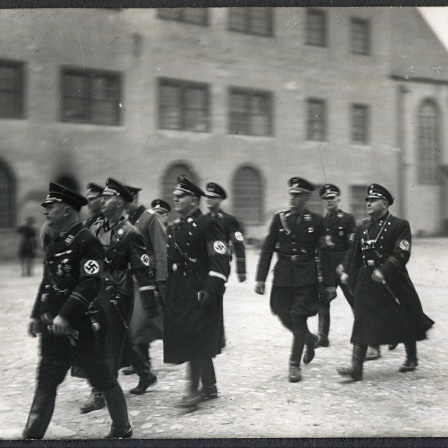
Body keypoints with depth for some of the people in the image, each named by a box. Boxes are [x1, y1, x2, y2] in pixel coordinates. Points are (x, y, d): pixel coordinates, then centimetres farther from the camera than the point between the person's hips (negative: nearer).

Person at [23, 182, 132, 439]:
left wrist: (64, 315, -26)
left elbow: (90, 284, -22)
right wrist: (37, 315, 14)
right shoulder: (56, 242, 13)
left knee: (103, 378, 6)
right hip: (53, 326, 8)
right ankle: (33, 435, 19)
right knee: (46, 381, 12)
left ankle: (122, 429, 22)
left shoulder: (87, 242, -14)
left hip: (77, 326, -8)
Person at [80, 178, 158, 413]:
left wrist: (150, 305, -14)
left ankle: (103, 392, 12)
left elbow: (143, 270, -12)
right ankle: (98, 389, 24)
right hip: (93, 292, 7)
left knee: (112, 344, 2)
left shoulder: (129, 233, -10)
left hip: (117, 295, -6)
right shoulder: (94, 228, 9)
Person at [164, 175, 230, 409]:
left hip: (199, 293, -7)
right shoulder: (173, 228, 14)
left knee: (194, 342, -7)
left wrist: (212, 290, -22)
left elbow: (220, 260, -16)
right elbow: (169, 262, 19)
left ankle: (194, 389, 3)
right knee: (201, 344, 14)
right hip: (178, 294, 7)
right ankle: (209, 386, 26)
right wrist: (166, 292, 15)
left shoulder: (207, 225, -9)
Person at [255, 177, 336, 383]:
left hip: (306, 277, -3)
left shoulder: (316, 221, -2)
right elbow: (267, 249, 2)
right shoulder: (279, 218, 2)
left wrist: (329, 283, -2)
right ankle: (310, 339, 38)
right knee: (285, 317, 7)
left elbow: (324, 254, 0)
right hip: (283, 275, 3)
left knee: (298, 317, -7)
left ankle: (295, 365, 6)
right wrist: (260, 278, -4)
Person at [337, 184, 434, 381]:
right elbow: (356, 254, 13)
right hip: (367, 282, 3)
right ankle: (356, 367, -6)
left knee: (404, 322, 12)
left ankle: (411, 358, 36)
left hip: (393, 282, -3)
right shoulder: (362, 227, 8)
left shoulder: (400, 225, -7)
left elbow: (401, 254, -17)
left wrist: (383, 271, -26)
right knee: (362, 324, -5)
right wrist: (350, 274, 9)